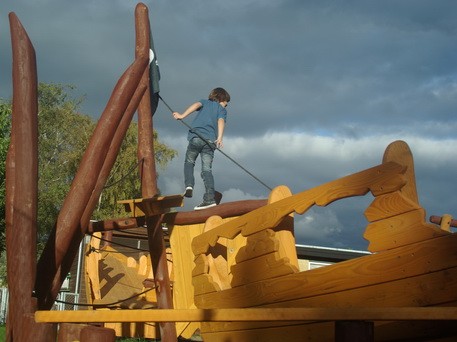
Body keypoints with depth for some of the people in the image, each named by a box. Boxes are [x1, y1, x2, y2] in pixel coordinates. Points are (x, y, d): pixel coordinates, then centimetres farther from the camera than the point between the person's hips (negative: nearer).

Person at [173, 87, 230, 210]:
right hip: (210, 140, 0)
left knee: (189, 162, 20)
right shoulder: (222, 110, 20)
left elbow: (196, 105, -1)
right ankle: (209, 199, -10)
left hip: (196, 137, 0)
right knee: (207, 170, 0)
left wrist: (182, 115, -12)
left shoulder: (205, 102, 24)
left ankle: (189, 185, -2)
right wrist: (219, 138, -16)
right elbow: (221, 121, -2)